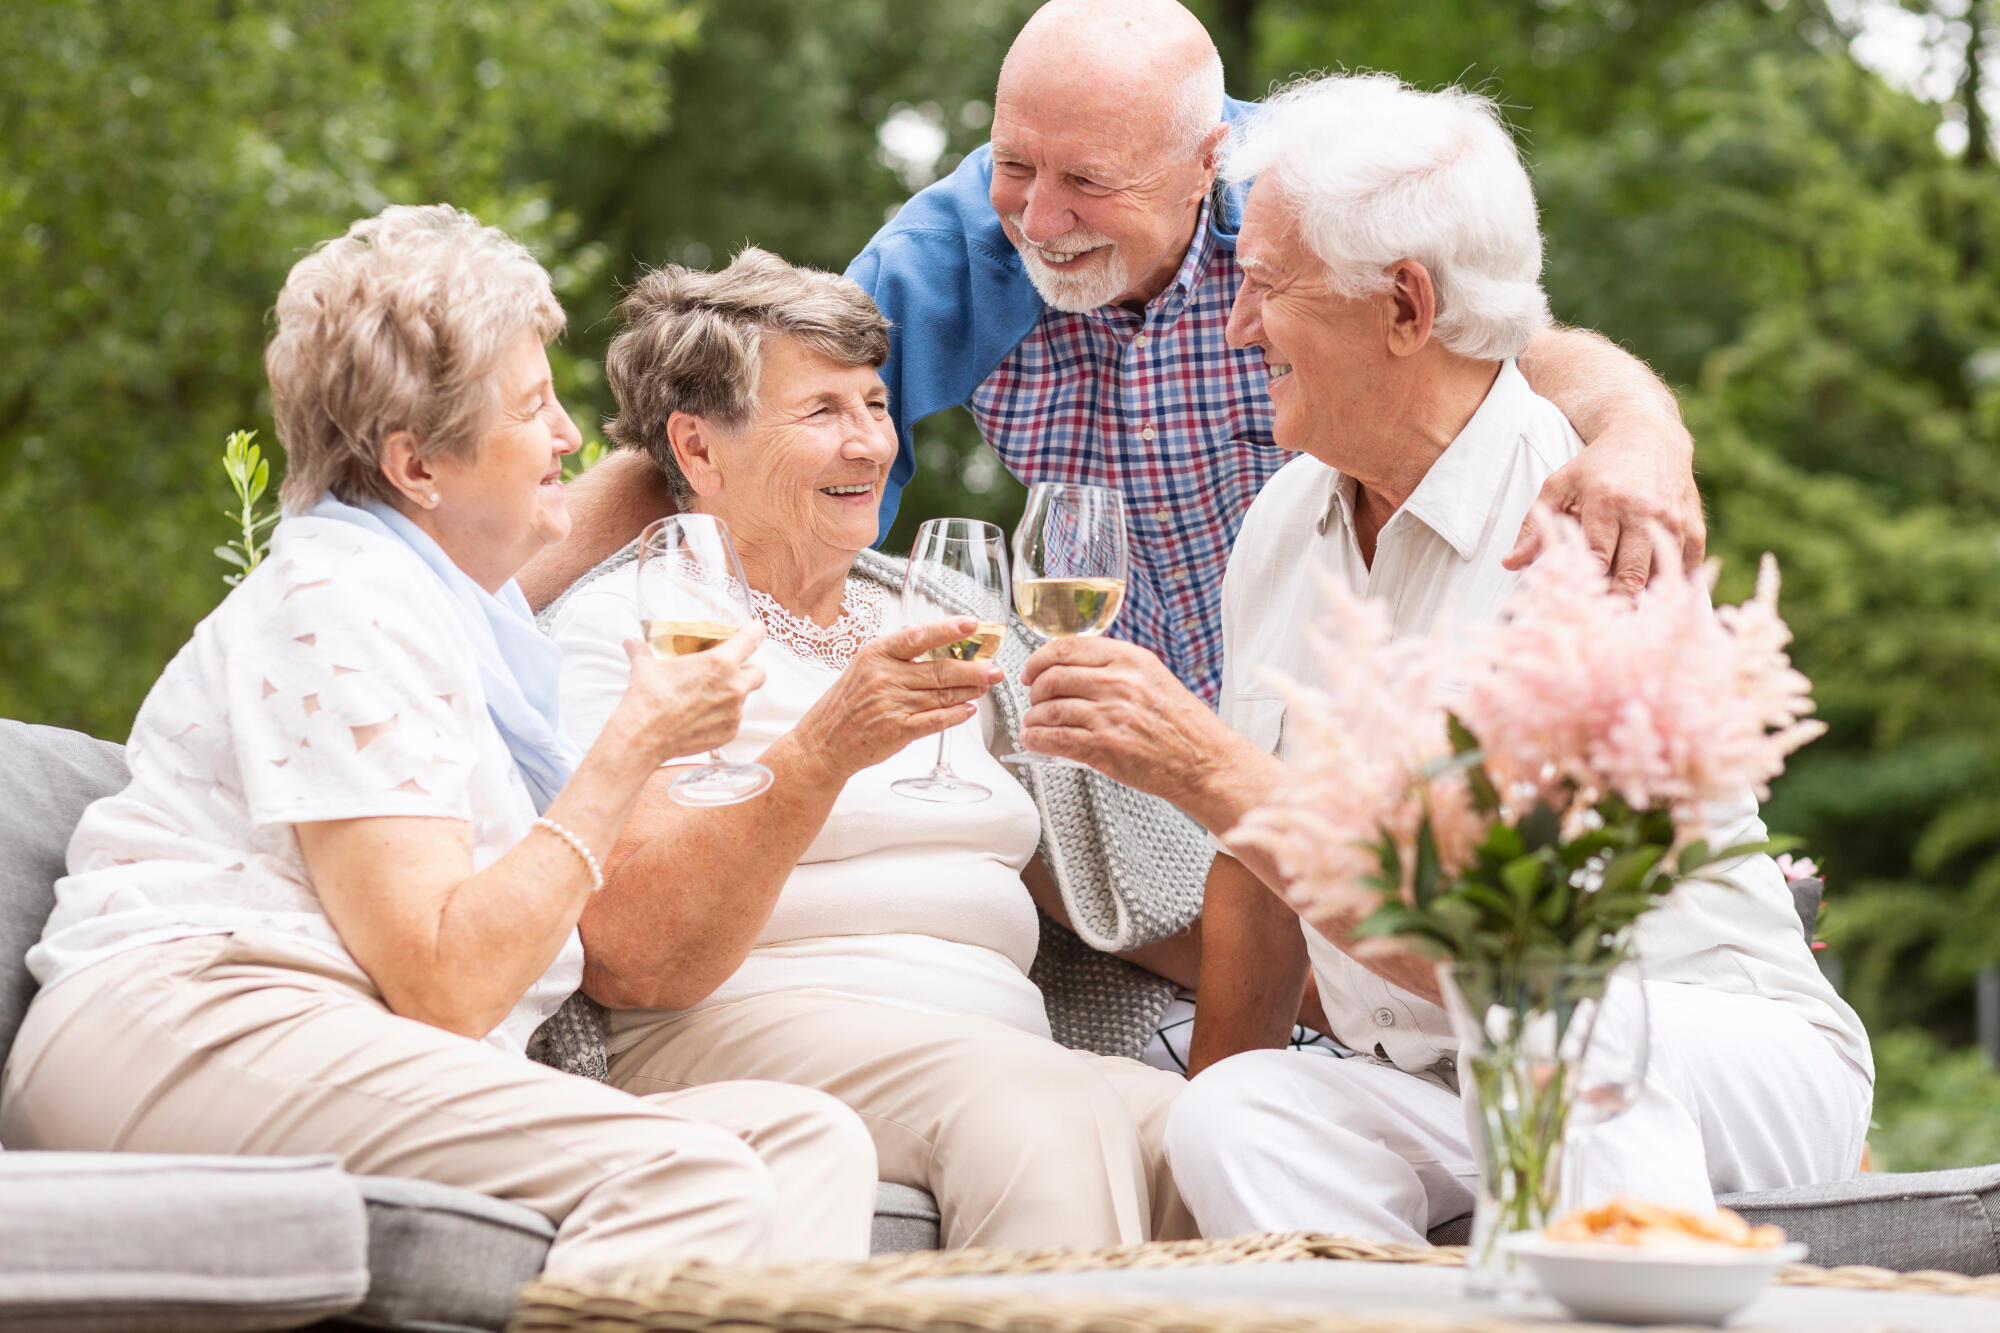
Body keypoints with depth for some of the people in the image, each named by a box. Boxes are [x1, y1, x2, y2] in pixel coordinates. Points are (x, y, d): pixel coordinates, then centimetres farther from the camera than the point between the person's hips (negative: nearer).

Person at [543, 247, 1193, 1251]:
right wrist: (820, 754, -22)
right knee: (1047, 1110, -35)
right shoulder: (618, 624, 3)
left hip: (997, 1041, 6)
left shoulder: (926, 630, 26)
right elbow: (625, 963, -10)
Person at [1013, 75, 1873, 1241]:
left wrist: (1210, 770, -28)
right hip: (1439, 1096, 5)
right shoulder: (1288, 522, 6)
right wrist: (1218, 1088, 9)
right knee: (1235, 1117, -27)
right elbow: (1261, 870, 16)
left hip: (1731, 1064, -5)